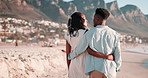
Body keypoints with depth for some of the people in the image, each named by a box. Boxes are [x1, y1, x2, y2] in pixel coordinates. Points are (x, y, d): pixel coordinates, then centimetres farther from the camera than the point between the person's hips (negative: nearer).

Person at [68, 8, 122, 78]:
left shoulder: (89, 33, -6)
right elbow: (118, 54, 1)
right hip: (110, 70, 2)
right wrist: (117, 68, 16)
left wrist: (70, 56, 24)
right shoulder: (114, 34, -2)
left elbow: (78, 50, 4)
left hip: (95, 69, -1)